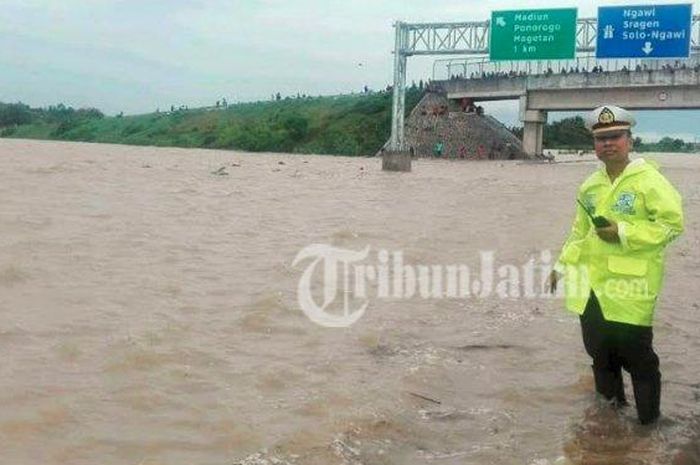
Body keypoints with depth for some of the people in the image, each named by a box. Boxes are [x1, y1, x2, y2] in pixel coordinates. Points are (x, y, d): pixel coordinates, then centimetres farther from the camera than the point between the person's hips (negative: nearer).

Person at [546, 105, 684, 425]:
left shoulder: (648, 180, -8)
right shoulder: (590, 186, 13)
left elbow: (673, 222, -14)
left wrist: (624, 233, -18)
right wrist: (562, 265, 21)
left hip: (632, 283, -7)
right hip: (592, 282, 7)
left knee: (635, 353, -2)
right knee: (598, 349, 15)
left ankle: (648, 417, 14)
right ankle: (610, 400, 34)